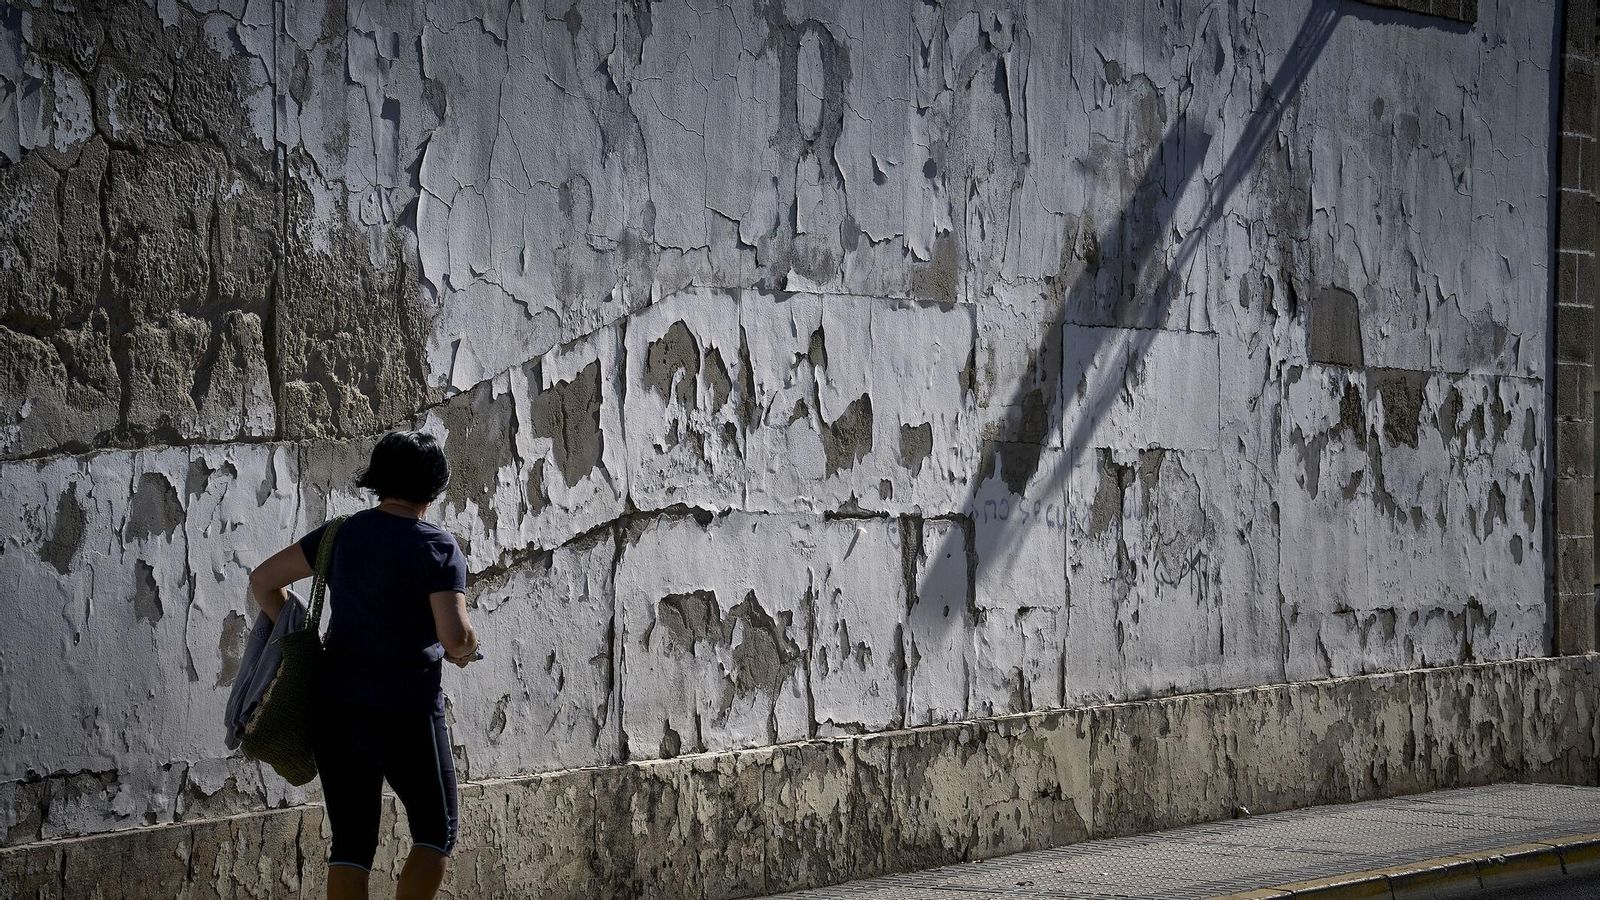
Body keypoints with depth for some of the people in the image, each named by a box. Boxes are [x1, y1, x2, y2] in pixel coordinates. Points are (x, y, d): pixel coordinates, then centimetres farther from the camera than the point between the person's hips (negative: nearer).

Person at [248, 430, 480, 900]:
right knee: (436, 832, 11)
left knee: (352, 842, 9)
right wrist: (465, 650, 3)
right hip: (406, 713, -5)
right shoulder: (437, 548, -10)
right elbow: (455, 635, -20)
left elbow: (263, 580, 10)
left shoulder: (343, 535, 6)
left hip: (336, 708, 5)